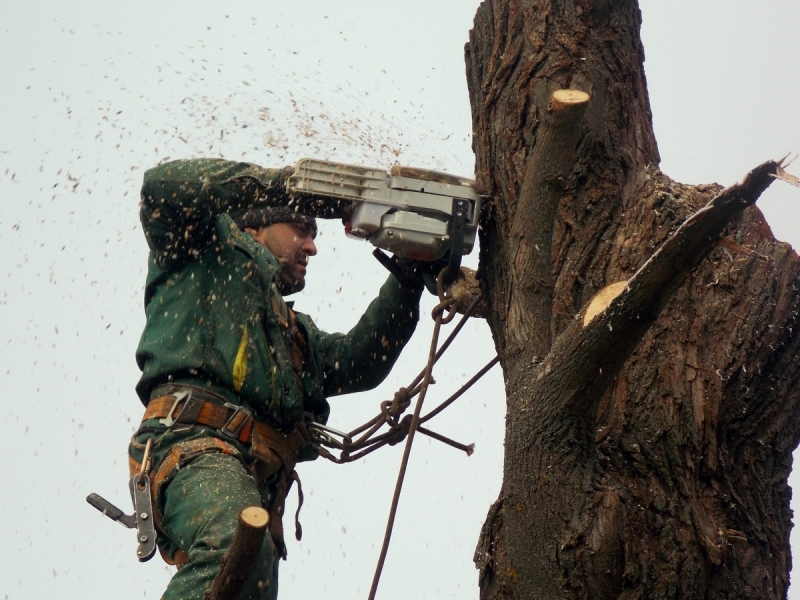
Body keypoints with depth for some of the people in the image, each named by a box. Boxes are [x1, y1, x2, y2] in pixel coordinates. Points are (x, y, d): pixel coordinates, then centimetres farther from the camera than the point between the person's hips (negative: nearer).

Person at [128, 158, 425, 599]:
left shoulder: (297, 333, 41)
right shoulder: (206, 255, 24)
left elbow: (361, 359, 24)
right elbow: (164, 184, 6)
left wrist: (409, 279, 17)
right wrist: (283, 182, 6)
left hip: (259, 486, 7)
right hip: (195, 444, -7)